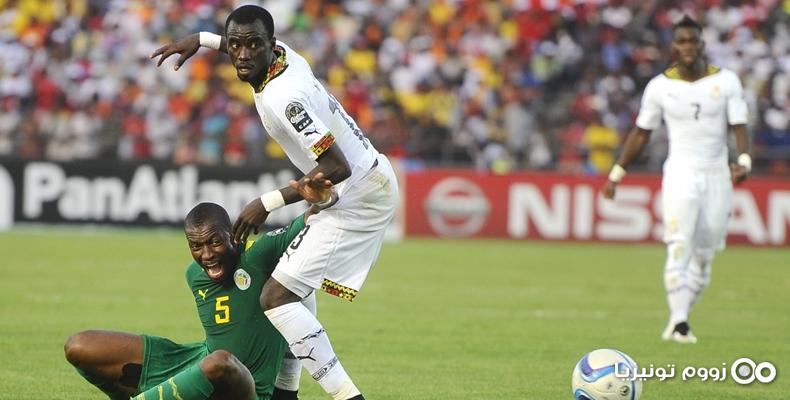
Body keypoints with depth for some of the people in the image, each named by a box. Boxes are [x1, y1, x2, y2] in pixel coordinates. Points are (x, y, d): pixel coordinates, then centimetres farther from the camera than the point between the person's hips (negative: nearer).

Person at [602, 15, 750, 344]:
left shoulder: (726, 81, 1)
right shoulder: (660, 86, 2)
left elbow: (739, 127, -4)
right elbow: (641, 134, 11)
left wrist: (744, 161, -22)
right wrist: (616, 175, 10)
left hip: (717, 175, 2)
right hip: (680, 174, -2)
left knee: (704, 256, 5)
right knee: (679, 248, -17)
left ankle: (678, 321, 16)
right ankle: (679, 322, -21)